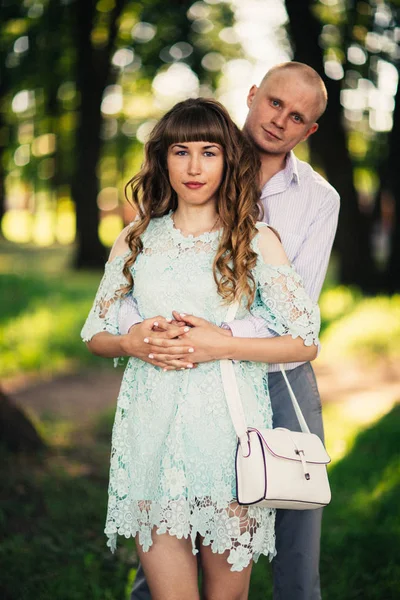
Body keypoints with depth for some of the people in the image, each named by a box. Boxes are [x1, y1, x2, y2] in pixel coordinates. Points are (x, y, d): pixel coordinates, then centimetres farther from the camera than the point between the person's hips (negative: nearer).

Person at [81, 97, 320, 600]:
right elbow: (95, 335, 14)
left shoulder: (256, 240, 1)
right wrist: (136, 342, -8)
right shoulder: (136, 240, 9)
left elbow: (306, 342, -1)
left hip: (228, 431, -1)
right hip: (151, 432, 2)